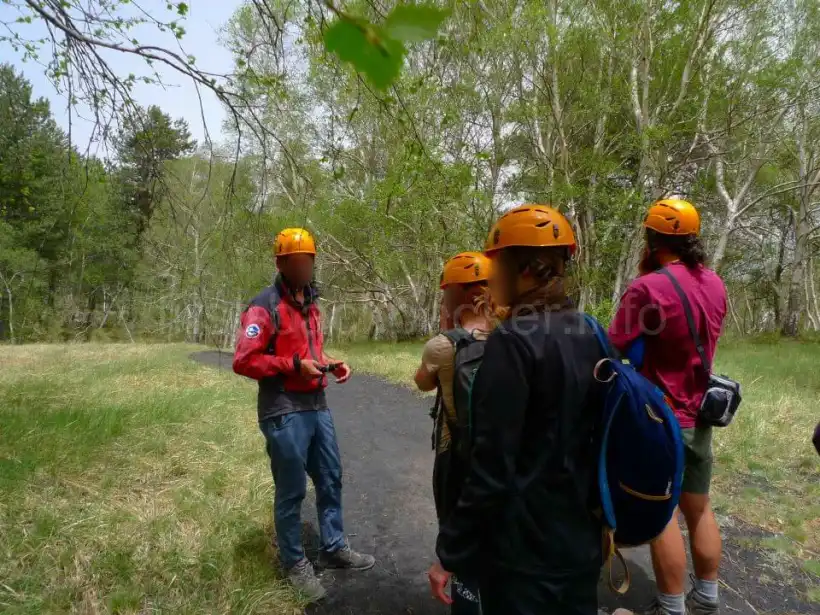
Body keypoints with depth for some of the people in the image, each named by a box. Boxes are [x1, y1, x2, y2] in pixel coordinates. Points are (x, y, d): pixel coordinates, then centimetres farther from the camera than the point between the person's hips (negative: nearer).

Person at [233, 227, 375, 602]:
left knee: (331, 479, 17)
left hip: (318, 407, 8)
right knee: (291, 491, 6)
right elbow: (243, 361, -19)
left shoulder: (310, 304, 14)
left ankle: (333, 548, 35)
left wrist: (332, 363, 6)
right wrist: (293, 365, -21)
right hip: (285, 413, -8)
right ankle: (294, 563, 25)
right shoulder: (264, 307, -13)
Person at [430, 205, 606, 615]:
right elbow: (597, 437, 9)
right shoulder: (591, 336, 1)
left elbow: (492, 466, -23)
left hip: (521, 549, -7)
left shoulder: (512, 341, -21)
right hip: (580, 540, 7)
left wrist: (449, 553, -12)